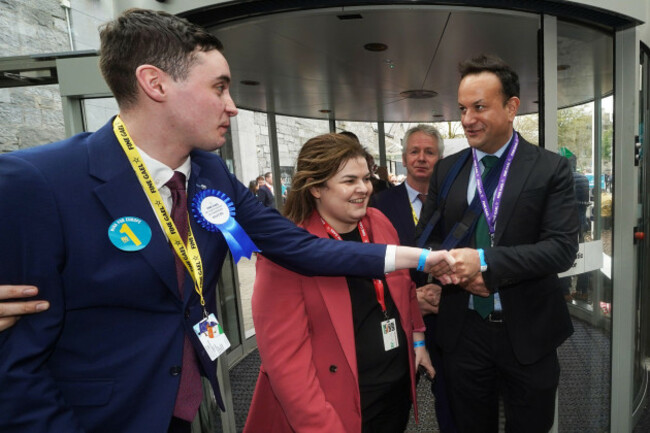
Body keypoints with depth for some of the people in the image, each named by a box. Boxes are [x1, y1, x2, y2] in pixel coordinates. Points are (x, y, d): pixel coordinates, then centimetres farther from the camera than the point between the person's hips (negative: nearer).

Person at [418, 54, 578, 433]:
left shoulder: (551, 168, -7)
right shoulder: (446, 170, 1)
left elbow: (563, 248, -15)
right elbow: (425, 239, 3)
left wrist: (484, 262, -27)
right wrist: (451, 269, -17)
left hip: (528, 333, -1)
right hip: (464, 331, 2)